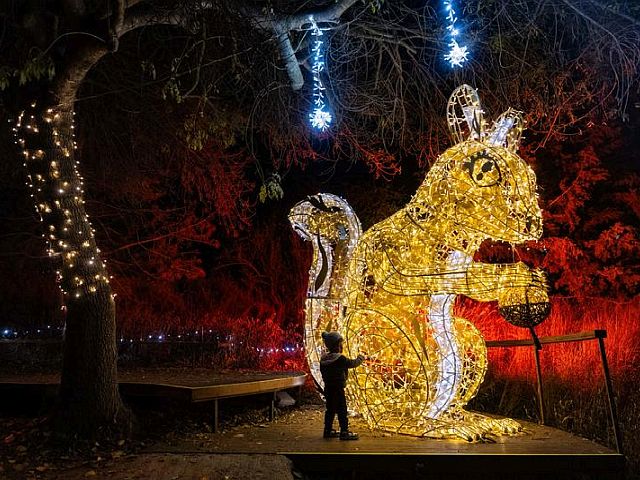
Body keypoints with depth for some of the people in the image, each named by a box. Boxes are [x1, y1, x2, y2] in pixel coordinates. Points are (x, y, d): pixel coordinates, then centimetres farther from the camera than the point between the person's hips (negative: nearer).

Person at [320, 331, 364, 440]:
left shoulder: (324, 359, 6)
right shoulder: (340, 358, -18)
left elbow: (323, 373, 12)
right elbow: (352, 363, -8)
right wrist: (361, 358, 8)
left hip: (328, 388, 8)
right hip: (338, 389, -8)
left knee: (330, 409, 16)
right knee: (342, 410, 0)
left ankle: (328, 430, 23)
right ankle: (344, 432, 4)